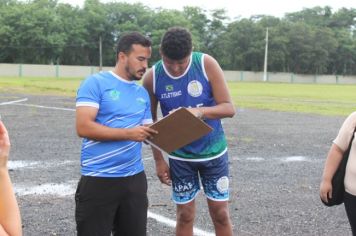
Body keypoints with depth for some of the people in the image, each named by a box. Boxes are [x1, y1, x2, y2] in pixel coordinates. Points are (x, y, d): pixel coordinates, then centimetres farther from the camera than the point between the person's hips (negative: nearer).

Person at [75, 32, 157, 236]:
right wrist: (129, 133, -20)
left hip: (135, 179, 6)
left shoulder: (143, 93, 12)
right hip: (98, 180, -6)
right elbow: (84, 127, -17)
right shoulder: (96, 83, -8)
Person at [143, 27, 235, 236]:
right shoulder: (152, 78, -12)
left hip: (213, 152, 0)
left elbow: (229, 108, -16)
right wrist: (159, 159, -1)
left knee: (220, 213, 7)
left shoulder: (207, 64, -15)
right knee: (185, 215, 7)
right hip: (180, 156, 1)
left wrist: (201, 111, -35)